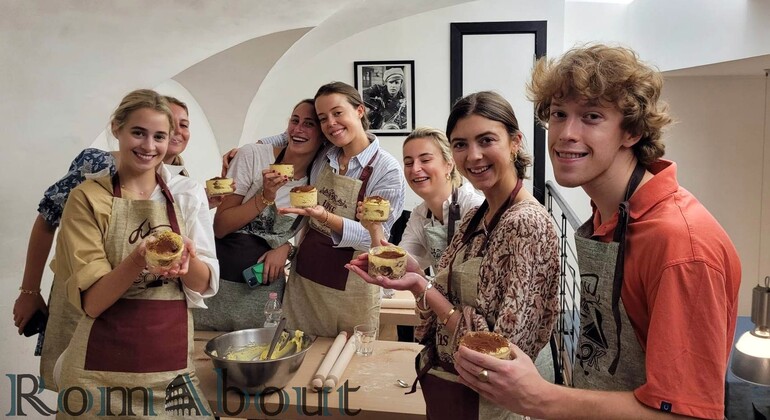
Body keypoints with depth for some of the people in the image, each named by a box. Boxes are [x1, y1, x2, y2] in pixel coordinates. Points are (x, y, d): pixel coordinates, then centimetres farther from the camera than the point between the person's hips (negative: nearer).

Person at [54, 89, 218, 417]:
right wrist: (137, 260, -27)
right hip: (102, 371, -1)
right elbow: (91, 301, -10)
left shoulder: (188, 194, 1)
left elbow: (204, 284, -1)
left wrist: (187, 260, -22)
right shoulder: (88, 197, -5)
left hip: (173, 362, 2)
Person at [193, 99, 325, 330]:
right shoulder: (253, 154, -10)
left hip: (266, 286, 2)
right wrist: (266, 197, -23)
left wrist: (287, 248, -7)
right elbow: (220, 227, -10)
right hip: (223, 278, -2)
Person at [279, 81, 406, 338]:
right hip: (304, 276, 5)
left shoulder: (387, 170, -13)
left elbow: (373, 237, -17)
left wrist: (325, 217, -30)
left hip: (350, 285, -4)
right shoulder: (323, 158, 1)